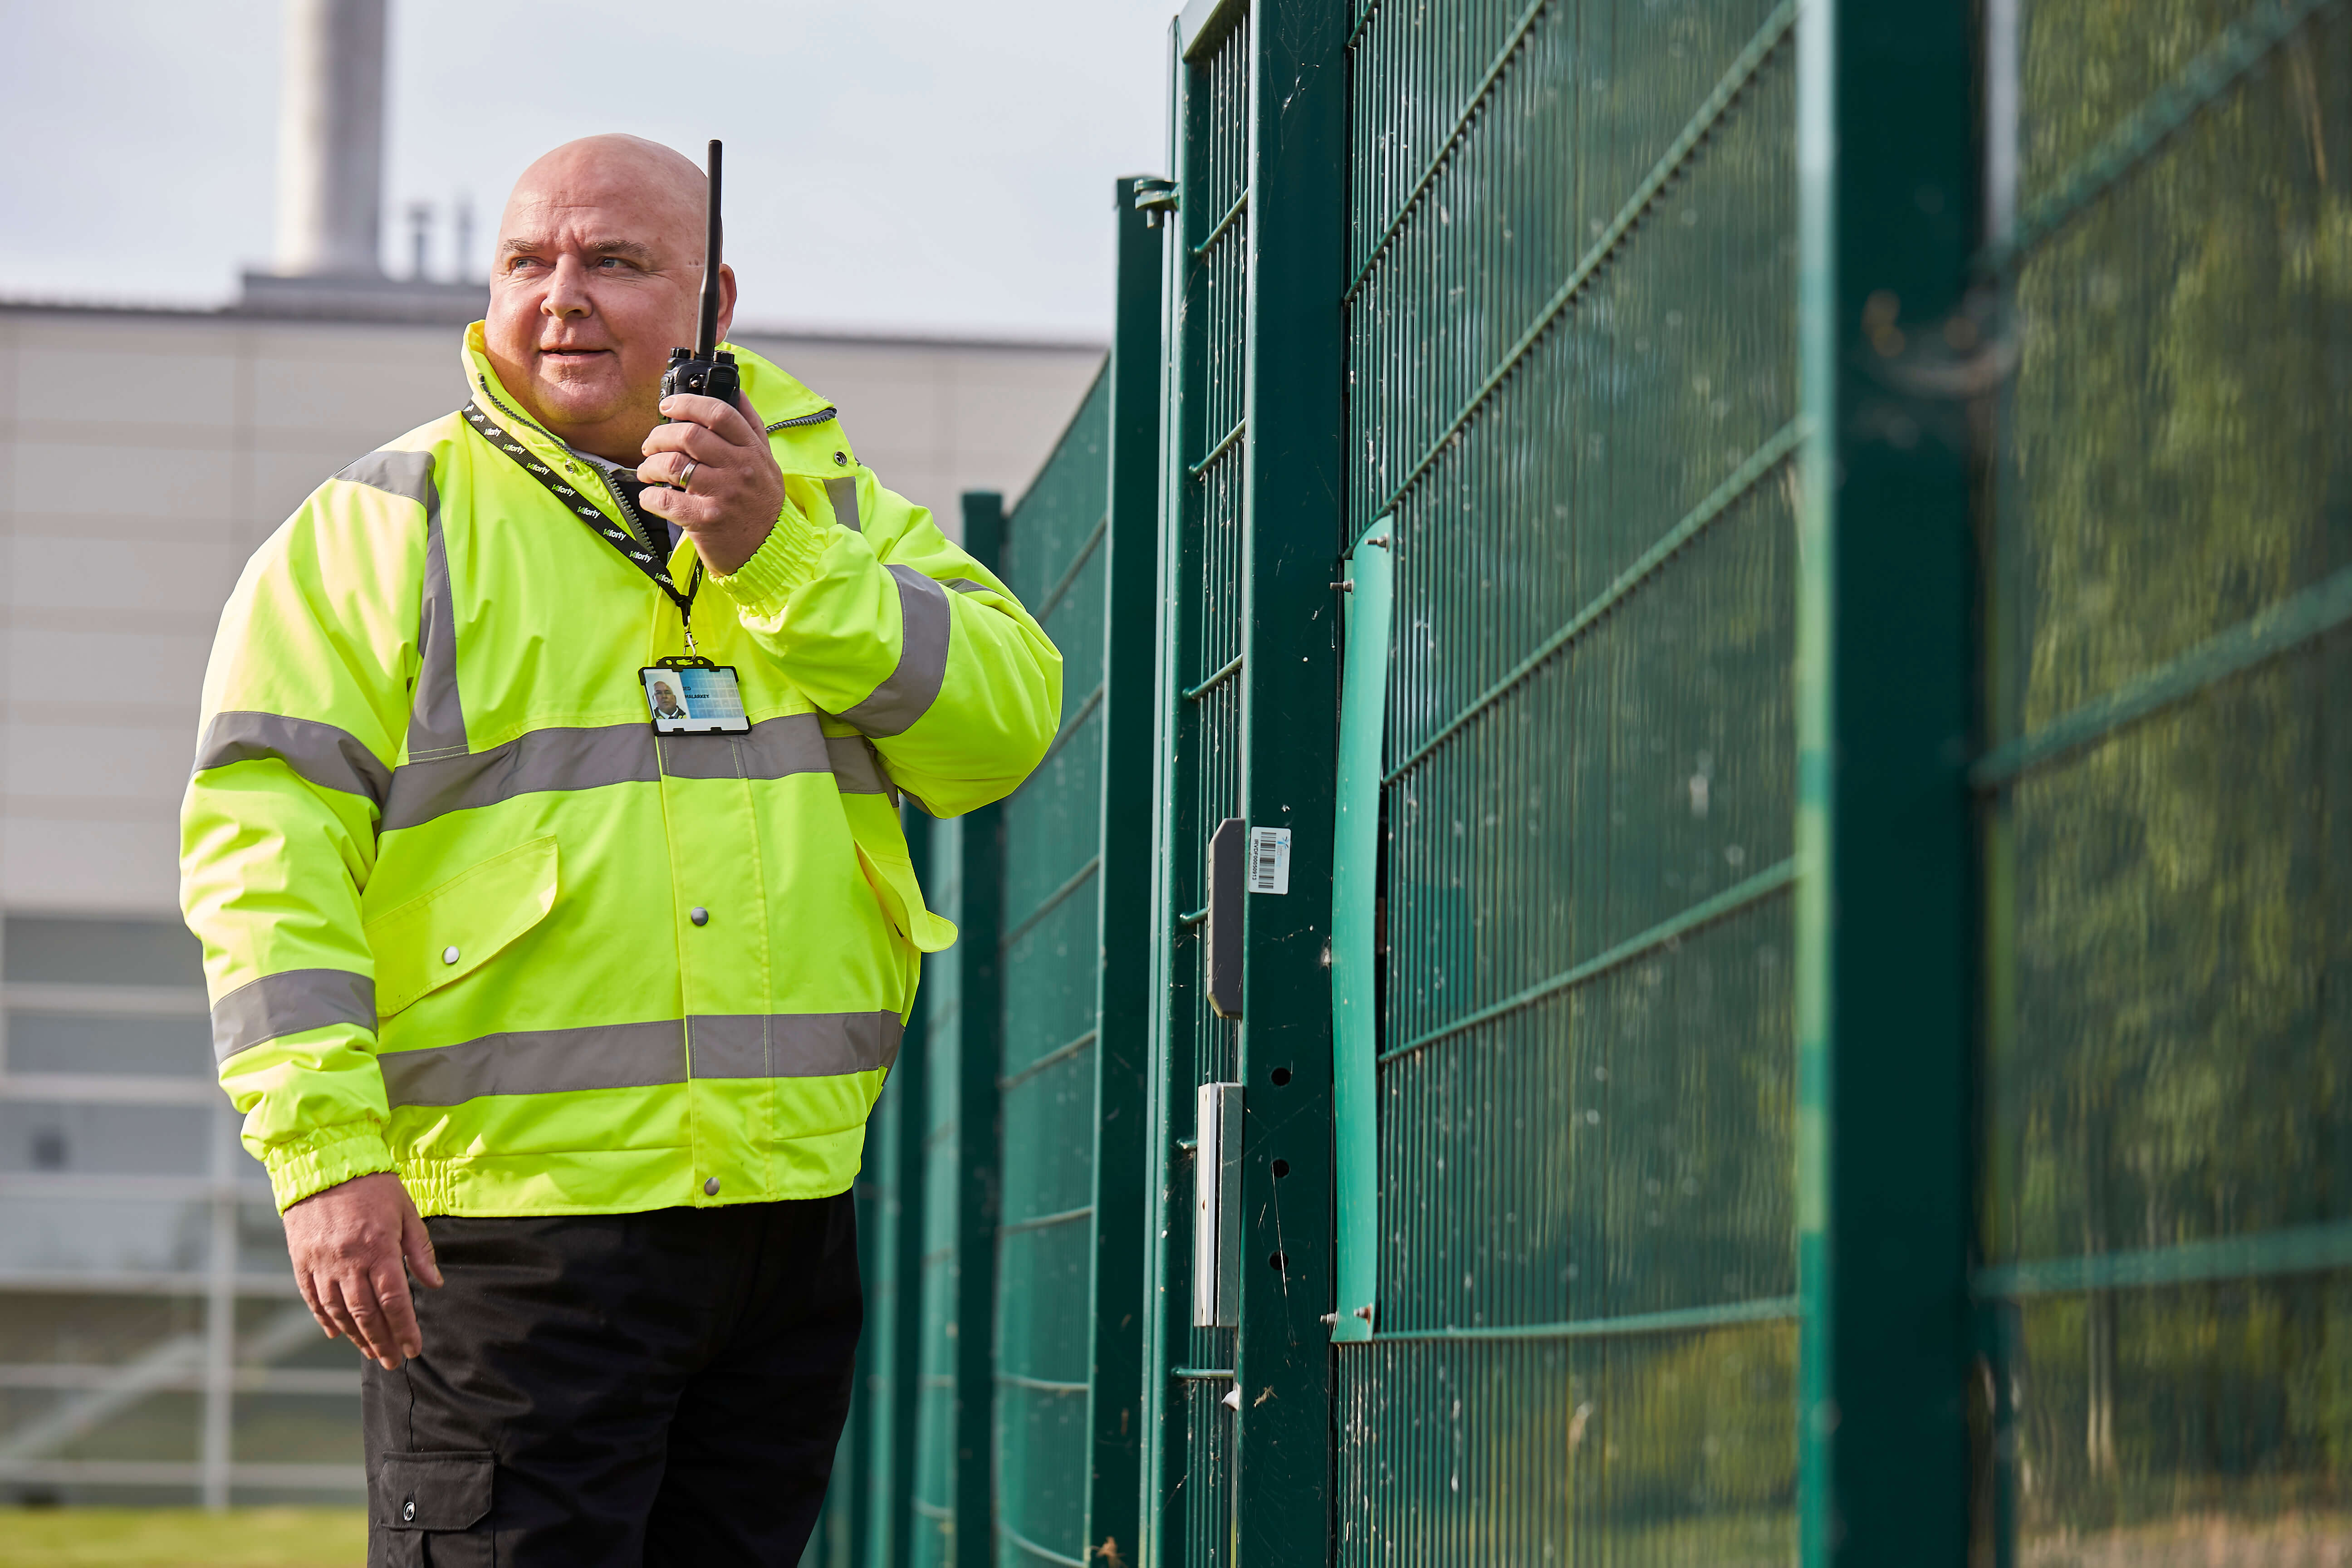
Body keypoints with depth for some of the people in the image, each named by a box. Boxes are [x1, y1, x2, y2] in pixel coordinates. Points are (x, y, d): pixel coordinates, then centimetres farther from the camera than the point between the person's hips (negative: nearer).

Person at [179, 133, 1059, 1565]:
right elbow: (262, 839, -6)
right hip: (505, 1224, -4)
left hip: (789, 1217, 4)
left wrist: (775, 556, -11)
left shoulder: (833, 508, 15)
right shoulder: (389, 529, 3)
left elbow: (1005, 726, 1)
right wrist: (326, 1148, -16)